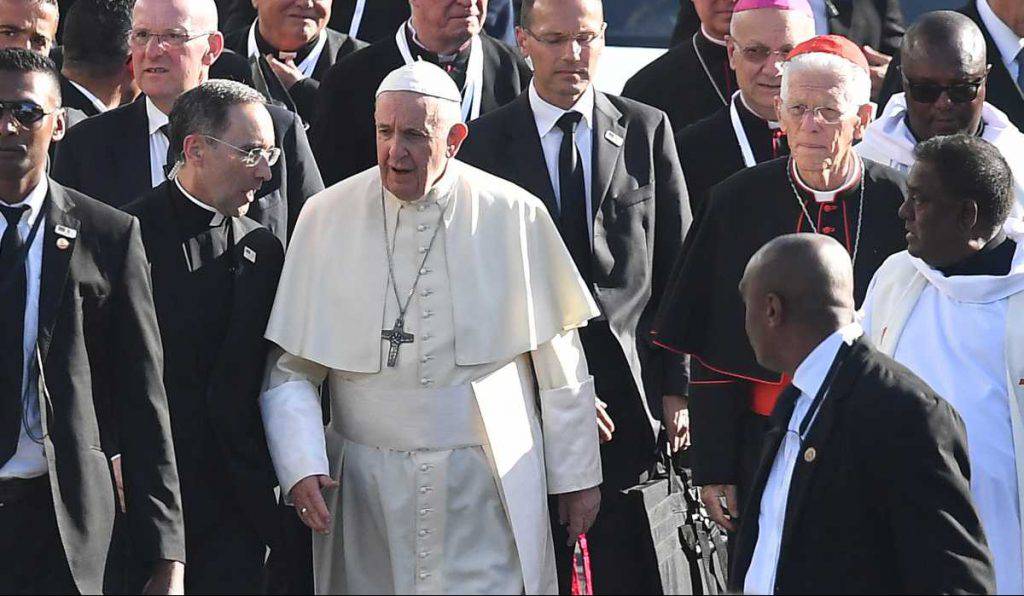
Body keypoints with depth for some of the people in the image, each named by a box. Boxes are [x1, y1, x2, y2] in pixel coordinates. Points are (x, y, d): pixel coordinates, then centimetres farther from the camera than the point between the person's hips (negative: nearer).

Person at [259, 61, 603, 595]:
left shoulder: (515, 216, -1)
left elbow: (560, 364, 6)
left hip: (489, 488, -1)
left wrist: (577, 476, 9)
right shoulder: (327, 218, 1)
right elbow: (289, 368, 3)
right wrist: (301, 468, -11)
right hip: (368, 488, 1)